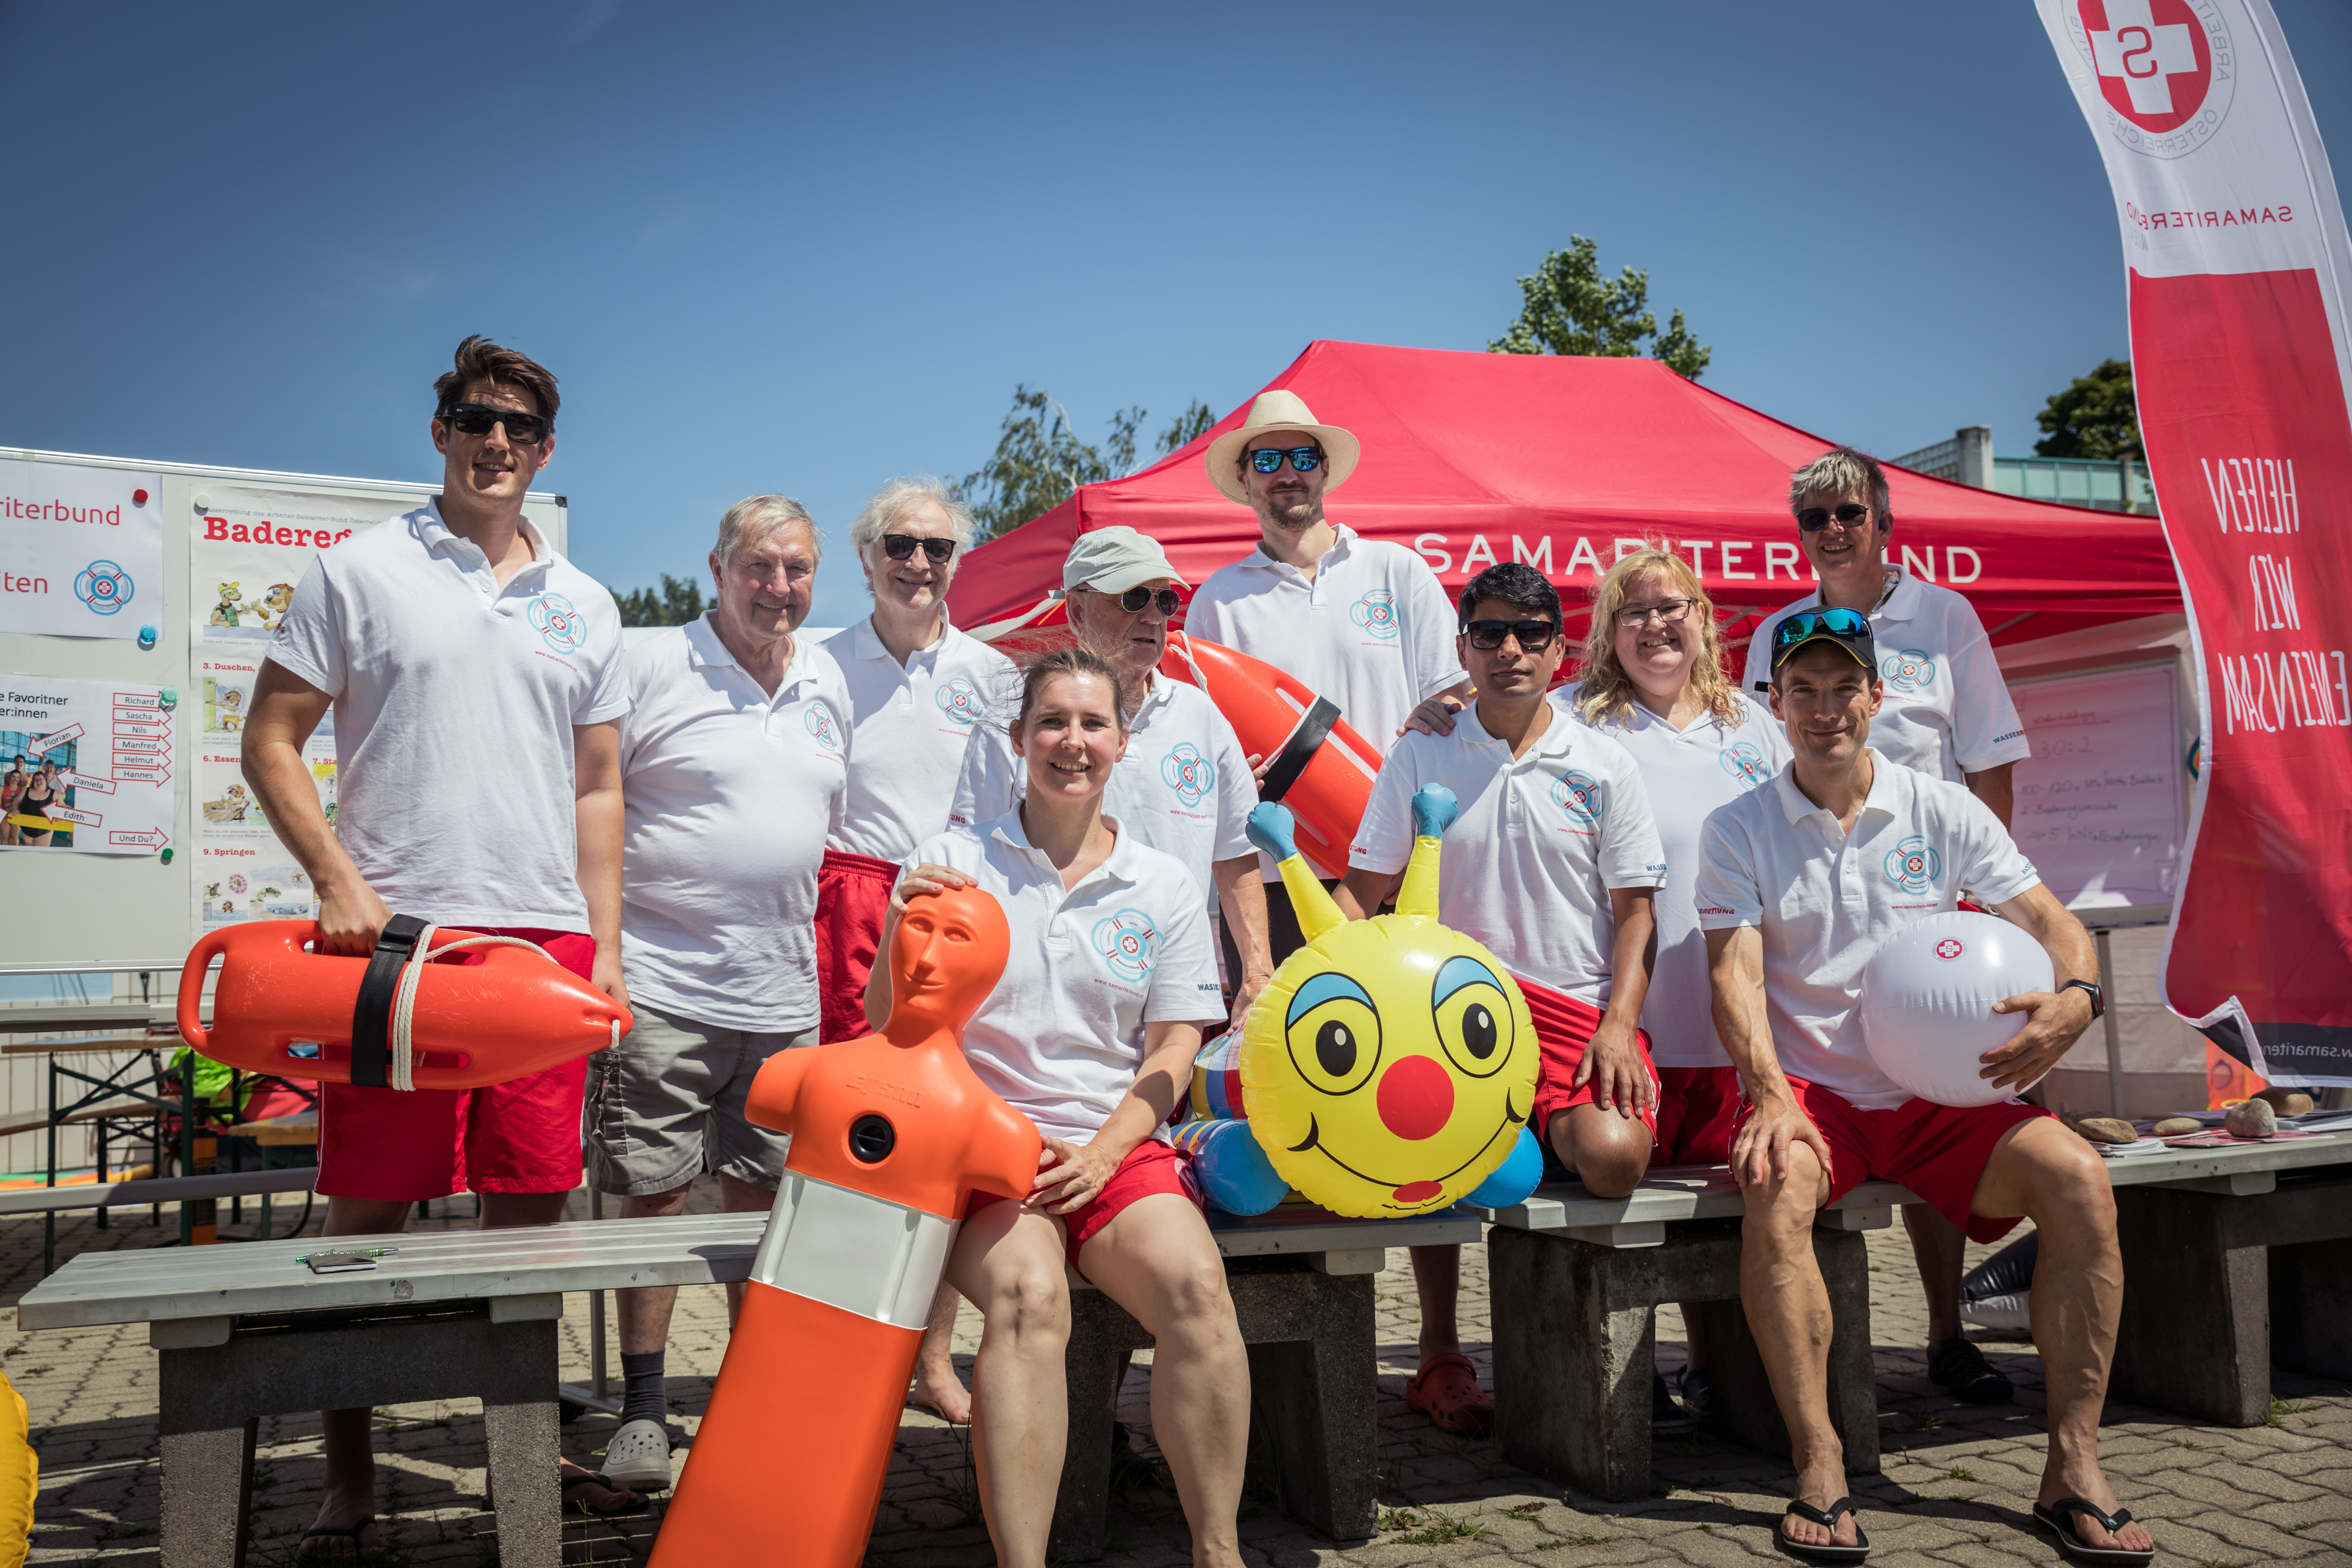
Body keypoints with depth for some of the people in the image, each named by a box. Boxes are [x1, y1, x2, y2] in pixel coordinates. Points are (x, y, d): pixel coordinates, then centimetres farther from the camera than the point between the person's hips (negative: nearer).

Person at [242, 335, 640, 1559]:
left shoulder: (583, 607, 16)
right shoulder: (359, 572, 6)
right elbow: (271, 741, 3)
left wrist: (603, 940, 7)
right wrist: (338, 881, -10)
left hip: (545, 939, 3)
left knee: (530, 1208, 7)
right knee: (367, 1207, 2)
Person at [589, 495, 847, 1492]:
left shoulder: (826, 681, 13)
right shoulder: (650, 667, -5)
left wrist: (835, 952, 18)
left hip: (783, 996, 5)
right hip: (661, 987, -5)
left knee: (763, 1199, 12)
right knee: (653, 1195, 2)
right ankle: (642, 1409, 17)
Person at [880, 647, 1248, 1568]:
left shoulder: (1164, 887, 11)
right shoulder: (953, 864, 6)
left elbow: (1172, 1052, 9)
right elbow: (884, 1025, 4)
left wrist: (1103, 1153, -8)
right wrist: (898, 937, -17)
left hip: (1119, 1146, 2)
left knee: (1195, 1284, -26)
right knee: (1029, 1295, -32)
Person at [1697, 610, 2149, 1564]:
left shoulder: (1946, 813, 7)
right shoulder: (1737, 831, 3)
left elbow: (2052, 924, 4)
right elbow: (1735, 975, -7)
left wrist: (2075, 998, -20)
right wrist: (1772, 1100, -23)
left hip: (1937, 1091, 2)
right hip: (1809, 1090, -2)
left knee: (2079, 1179, -23)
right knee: (1777, 1192, -34)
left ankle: (2072, 1467, -13)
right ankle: (1819, 1467, -24)